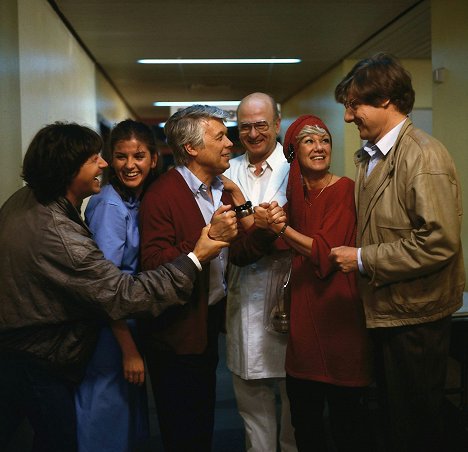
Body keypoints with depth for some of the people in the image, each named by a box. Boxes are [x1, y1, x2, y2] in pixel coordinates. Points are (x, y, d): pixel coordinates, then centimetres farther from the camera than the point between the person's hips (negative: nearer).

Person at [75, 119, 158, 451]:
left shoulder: (139, 201, 5)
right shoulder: (109, 206, -19)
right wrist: (130, 349, -20)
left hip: (130, 323, 8)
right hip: (109, 333, -8)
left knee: (128, 418, 22)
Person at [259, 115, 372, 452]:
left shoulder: (345, 190, -10)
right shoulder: (295, 192, 10)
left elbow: (324, 252, -17)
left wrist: (282, 228, -22)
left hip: (337, 307, -6)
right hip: (304, 310, 7)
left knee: (345, 416, 7)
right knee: (303, 416, 16)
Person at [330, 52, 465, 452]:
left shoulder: (424, 156, -17)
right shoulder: (369, 157, 8)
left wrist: (363, 259, -19)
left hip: (415, 318, -8)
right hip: (384, 312, 8)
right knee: (393, 416, 21)